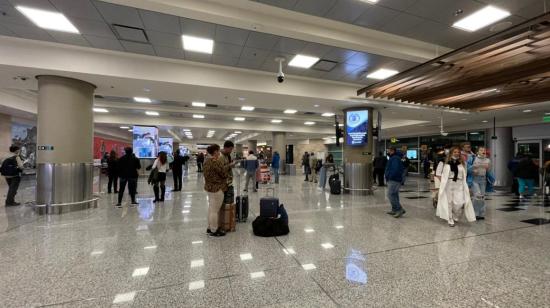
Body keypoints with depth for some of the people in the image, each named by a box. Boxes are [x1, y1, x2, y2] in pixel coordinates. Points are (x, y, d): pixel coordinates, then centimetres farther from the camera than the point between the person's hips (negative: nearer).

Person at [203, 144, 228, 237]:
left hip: (209, 187, 10)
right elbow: (224, 174, -17)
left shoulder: (207, 161, 8)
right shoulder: (217, 162, -22)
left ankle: (210, 227, 30)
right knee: (215, 210, 1)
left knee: (211, 208, 19)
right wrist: (223, 162, -8)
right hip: (217, 188, -10)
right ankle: (214, 230, 12)